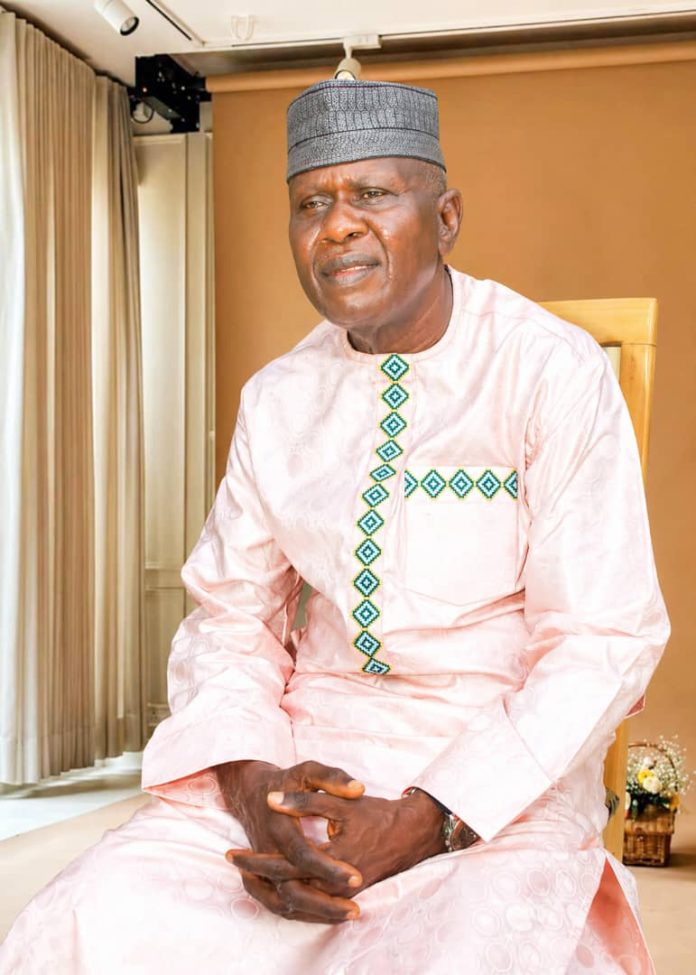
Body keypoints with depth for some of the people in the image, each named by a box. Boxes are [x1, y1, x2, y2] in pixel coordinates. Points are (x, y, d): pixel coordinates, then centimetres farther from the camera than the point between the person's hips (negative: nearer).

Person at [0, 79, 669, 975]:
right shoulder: (277, 399, 7)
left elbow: (604, 641, -10)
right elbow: (231, 610, 8)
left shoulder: (554, 374, -8)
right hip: (308, 744, 4)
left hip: (506, 765, -3)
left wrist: (421, 826, -19)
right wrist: (252, 781, -13)